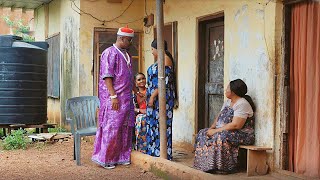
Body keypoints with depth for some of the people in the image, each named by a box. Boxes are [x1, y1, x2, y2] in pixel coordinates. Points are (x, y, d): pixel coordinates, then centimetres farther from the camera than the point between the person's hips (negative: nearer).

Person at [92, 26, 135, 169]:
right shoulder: (110, 53, -9)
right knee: (111, 128, -6)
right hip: (114, 98, -9)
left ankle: (121, 157, 19)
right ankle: (104, 159, 4)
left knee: (125, 128, 10)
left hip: (126, 97, 9)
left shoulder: (126, 55, 18)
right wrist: (113, 96, -21)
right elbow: (107, 76, -16)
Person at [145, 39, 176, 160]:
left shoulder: (165, 59, -12)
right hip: (155, 97, 10)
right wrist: (150, 96, 21)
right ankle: (154, 153, 17)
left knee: (160, 125, -8)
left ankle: (162, 154, -3)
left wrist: (153, 96, -21)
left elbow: (165, 81, -21)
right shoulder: (159, 61, 18)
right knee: (154, 125, 11)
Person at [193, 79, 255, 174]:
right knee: (202, 133, 0)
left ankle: (223, 167, -23)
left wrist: (216, 131, -22)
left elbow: (235, 125, -26)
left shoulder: (242, 104, -17)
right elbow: (219, 118, 15)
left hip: (242, 135, -10)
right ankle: (205, 164, -3)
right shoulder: (228, 102, 14)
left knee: (220, 137, -36)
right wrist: (211, 128, -5)